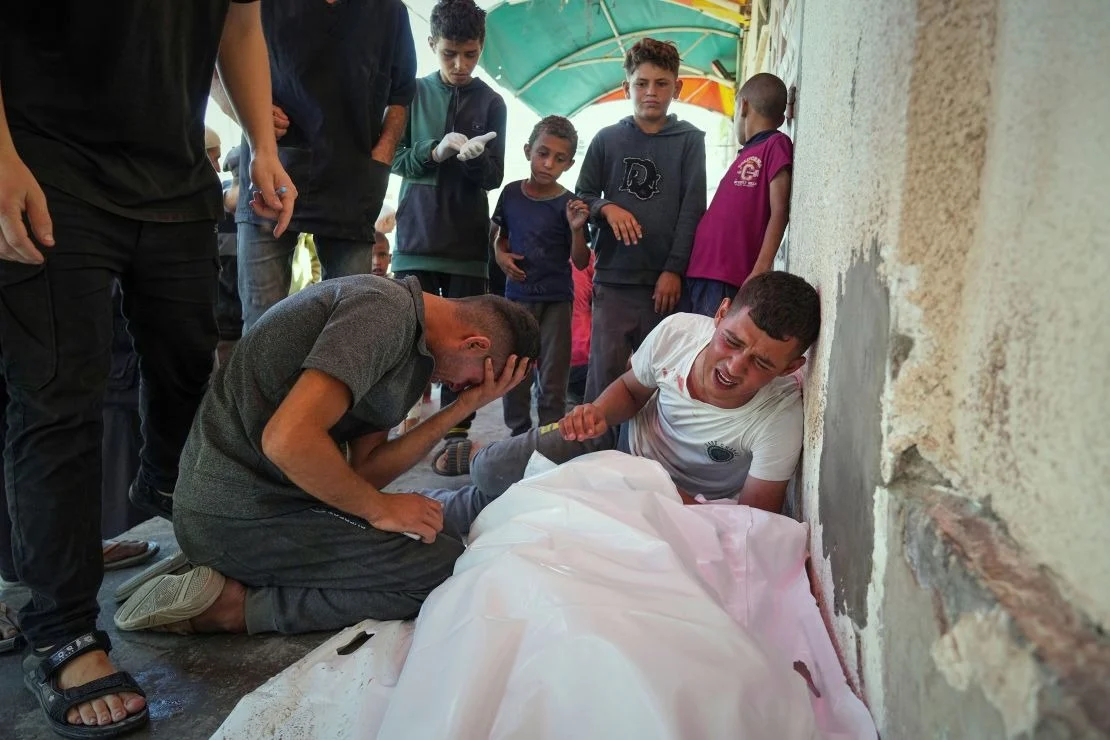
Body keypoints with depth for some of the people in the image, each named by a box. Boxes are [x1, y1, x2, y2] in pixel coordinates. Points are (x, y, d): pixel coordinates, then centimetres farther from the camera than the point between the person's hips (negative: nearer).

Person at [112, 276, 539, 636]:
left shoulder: (405, 333, 11)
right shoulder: (387, 311, -19)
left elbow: (364, 469, 5)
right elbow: (288, 438, -29)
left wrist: (461, 410, 2)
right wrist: (380, 508, -15)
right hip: (238, 516, -10)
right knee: (445, 566, -14)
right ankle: (238, 606, -8)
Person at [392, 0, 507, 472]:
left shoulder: (491, 103, 8)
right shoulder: (413, 92, 8)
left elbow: (494, 176, 4)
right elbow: (394, 157, 3)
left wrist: (474, 158, -19)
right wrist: (435, 151, -16)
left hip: (468, 242, 0)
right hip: (417, 238, 0)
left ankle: (455, 436, 5)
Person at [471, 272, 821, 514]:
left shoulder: (781, 416, -34)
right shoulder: (676, 330, -25)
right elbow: (631, 389, -3)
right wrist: (600, 412, -26)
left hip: (690, 504, -2)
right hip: (627, 439, 2)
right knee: (490, 470, -10)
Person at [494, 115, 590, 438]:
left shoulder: (568, 204, -8)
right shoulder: (511, 192, 1)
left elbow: (580, 263, -6)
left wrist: (576, 229, -22)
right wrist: (501, 255, -4)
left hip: (556, 300, -3)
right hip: (517, 295, 3)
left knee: (553, 379, 4)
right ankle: (518, 436, 26)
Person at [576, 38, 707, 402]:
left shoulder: (689, 140, 7)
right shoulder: (607, 139, 10)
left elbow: (692, 209, 0)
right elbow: (582, 196, 13)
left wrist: (674, 270, -7)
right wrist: (606, 208, -10)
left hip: (665, 280, 0)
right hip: (613, 277, 1)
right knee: (605, 371, -2)